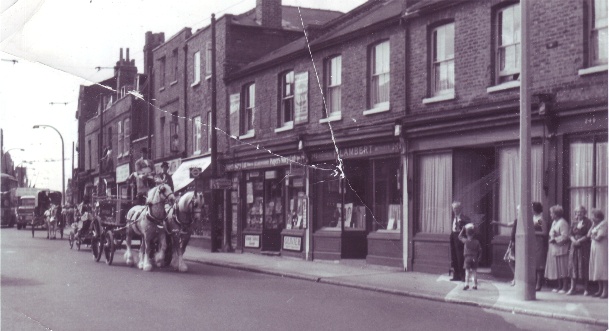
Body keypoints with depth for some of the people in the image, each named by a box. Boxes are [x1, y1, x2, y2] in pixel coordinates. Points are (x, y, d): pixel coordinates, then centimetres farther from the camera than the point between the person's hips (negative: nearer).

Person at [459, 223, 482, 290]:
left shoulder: (466, 241, -4)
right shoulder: (476, 242, 4)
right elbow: (480, 250, 6)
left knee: (467, 271, -4)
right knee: (474, 271, 9)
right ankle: (475, 285, 14)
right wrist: (478, 258, 13)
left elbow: (460, 236, 12)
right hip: (474, 258, 3)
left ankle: (467, 284, -16)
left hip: (467, 258, -3)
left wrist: (463, 229, 15)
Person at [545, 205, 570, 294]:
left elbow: (565, 236, -21)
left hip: (561, 249, -9)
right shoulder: (554, 222, 15)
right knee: (556, 269, 13)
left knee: (563, 269, -3)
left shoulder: (562, 223, -14)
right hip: (554, 249, 9)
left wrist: (555, 239, -18)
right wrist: (550, 237, 5)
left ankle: (565, 287, 4)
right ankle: (560, 286, 20)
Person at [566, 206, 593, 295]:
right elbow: (570, 234, 7)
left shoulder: (588, 222, -1)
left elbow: (588, 235, -8)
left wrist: (579, 241, -16)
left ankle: (586, 289, 4)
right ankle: (572, 288, 4)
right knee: (573, 265, 1)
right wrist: (574, 240, -11)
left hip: (584, 246, -4)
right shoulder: (573, 222, 12)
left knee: (584, 266, -3)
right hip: (574, 246, 4)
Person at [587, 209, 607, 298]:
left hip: (602, 250, -9)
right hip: (595, 250, 9)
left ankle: (605, 291, -8)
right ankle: (600, 290, 14)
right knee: (597, 270, 8)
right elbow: (589, 235, 9)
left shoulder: (604, 224, -11)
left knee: (602, 270, -9)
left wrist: (592, 236, 1)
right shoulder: (596, 225, 16)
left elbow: (599, 238, -18)